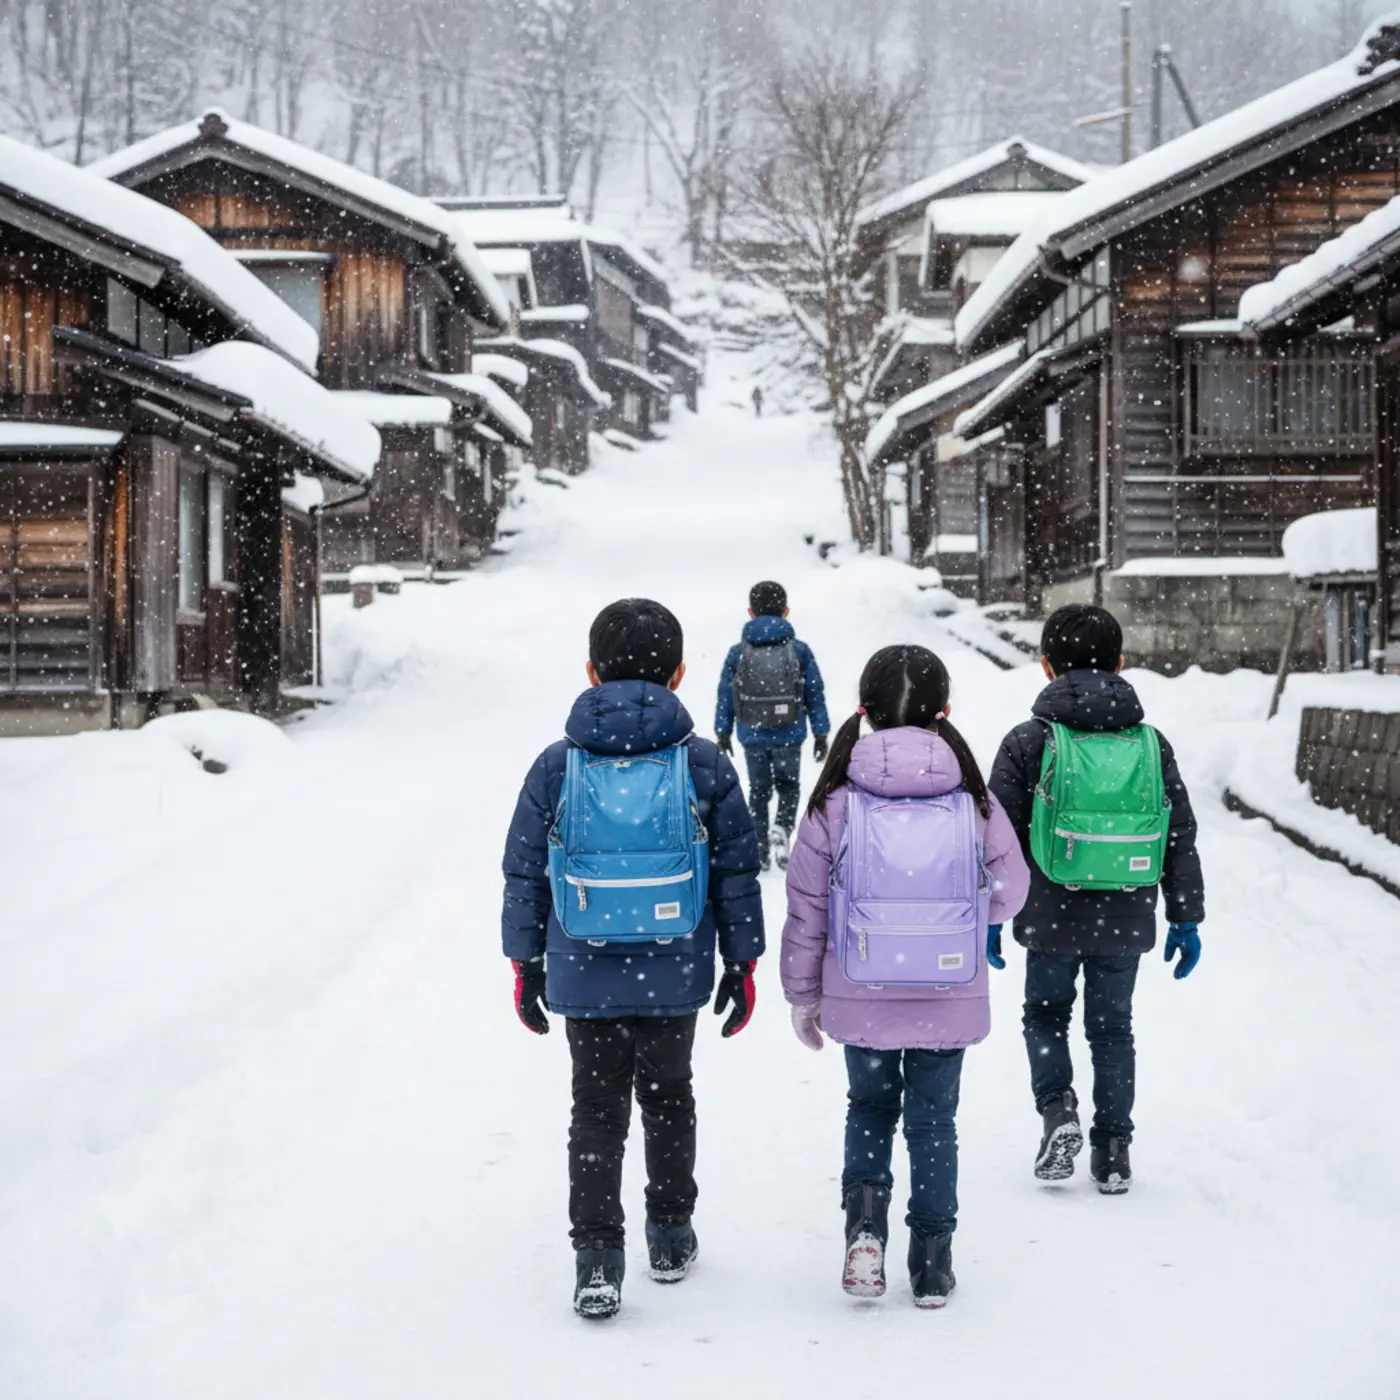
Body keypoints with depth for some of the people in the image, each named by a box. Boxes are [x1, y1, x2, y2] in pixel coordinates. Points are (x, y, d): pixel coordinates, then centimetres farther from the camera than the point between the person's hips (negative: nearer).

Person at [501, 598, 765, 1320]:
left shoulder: (556, 766, -3)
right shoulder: (706, 765, -4)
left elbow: (524, 875, 1)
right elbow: (737, 873, 0)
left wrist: (525, 963, 11)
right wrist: (742, 964, 10)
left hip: (584, 976, -1)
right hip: (675, 973, 1)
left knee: (597, 1108, 7)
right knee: (668, 1094, 19)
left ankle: (596, 1258, -2)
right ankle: (671, 1234, 30)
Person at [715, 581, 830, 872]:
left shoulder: (737, 653, -2)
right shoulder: (799, 651, -4)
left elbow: (725, 696, 2)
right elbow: (816, 694, -1)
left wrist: (723, 732, 12)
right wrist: (820, 733, 7)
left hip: (753, 736, 1)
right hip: (789, 736, -1)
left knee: (759, 790, 15)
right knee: (788, 786, 16)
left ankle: (760, 849, 15)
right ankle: (782, 829, -10)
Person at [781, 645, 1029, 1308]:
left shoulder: (836, 802, -8)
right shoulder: (974, 800, -7)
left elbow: (805, 909, -3)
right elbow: (1009, 891, 3)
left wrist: (803, 995, 9)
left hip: (860, 1001, 0)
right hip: (951, 1002, 0)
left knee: (869, 1107, 21)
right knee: (933, 1121, 13)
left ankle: (865, 1222, 1)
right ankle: (933, 1265, 17)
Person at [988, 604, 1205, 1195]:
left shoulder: (1027, 742, -6)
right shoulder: (1151, 744, 2)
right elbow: (1181, 838, 4)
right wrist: (1186, 919, 11)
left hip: (1051, 919, -2)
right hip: (1126, 921, 2)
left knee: (1045, 1015, 17)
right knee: (1112, 1028, 14)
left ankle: (1057, 1108, -5)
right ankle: (1112, 1148, 15)